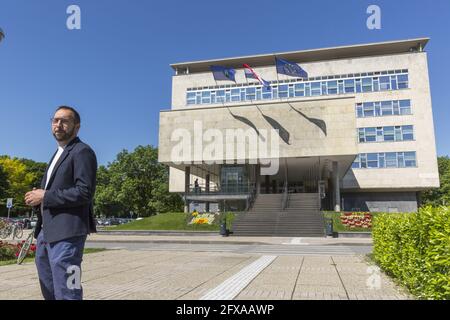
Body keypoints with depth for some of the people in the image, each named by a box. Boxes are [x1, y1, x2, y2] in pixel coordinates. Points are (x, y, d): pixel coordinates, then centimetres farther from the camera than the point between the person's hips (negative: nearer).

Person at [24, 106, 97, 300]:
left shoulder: (82, 151, -10)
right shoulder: (59, 153, 21)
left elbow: (85, 192, -20)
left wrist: (45, 196, -15)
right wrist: (39, 196, 6)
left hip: (67, 232, -10)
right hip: (48, 230, 10)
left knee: (66, 293, -5)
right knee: (48, 288, 23)